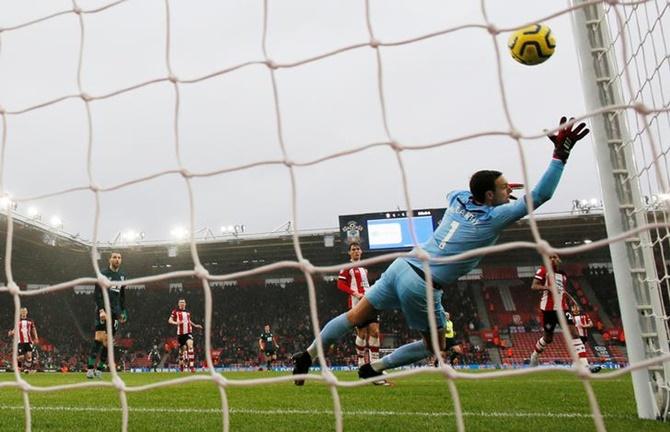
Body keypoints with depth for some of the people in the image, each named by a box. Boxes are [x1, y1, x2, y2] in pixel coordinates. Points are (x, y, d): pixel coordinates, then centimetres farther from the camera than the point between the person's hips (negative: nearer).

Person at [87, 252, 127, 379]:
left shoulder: (123, 276, 14)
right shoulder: (103, 274, -2)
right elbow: (97, 294, -7)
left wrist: (123, 312, 16)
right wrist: (101, 310, -18)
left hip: (115, 311, 5)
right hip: (103, 310, -5)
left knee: (108, 340, 2)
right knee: (99, 337, -17)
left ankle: (100, 368, 8)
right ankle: (90, 368, -17)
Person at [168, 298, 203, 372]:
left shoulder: (187, 312, 15)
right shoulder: (175, 311, 2)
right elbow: (170, 320, -4)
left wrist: (195, 325, 26)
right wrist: (176, 323, -23)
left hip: (188, 332, 1)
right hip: (180, 333, -1)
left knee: (190, 345, -22)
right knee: (182, 349, 11)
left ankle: (191, 366, -27)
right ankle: (181, 365, 37)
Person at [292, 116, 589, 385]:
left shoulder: (458, 198, 10)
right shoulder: (494, 217, -8)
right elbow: (540, 195, -9)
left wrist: (498, 190, 37)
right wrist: (561, 153, -7)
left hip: (402, 266, 6)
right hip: (421, 286, -6)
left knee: (355, 317, 12)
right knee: (434, 346, 17)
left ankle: (308, 356, 14)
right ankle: (374, 368, 15)